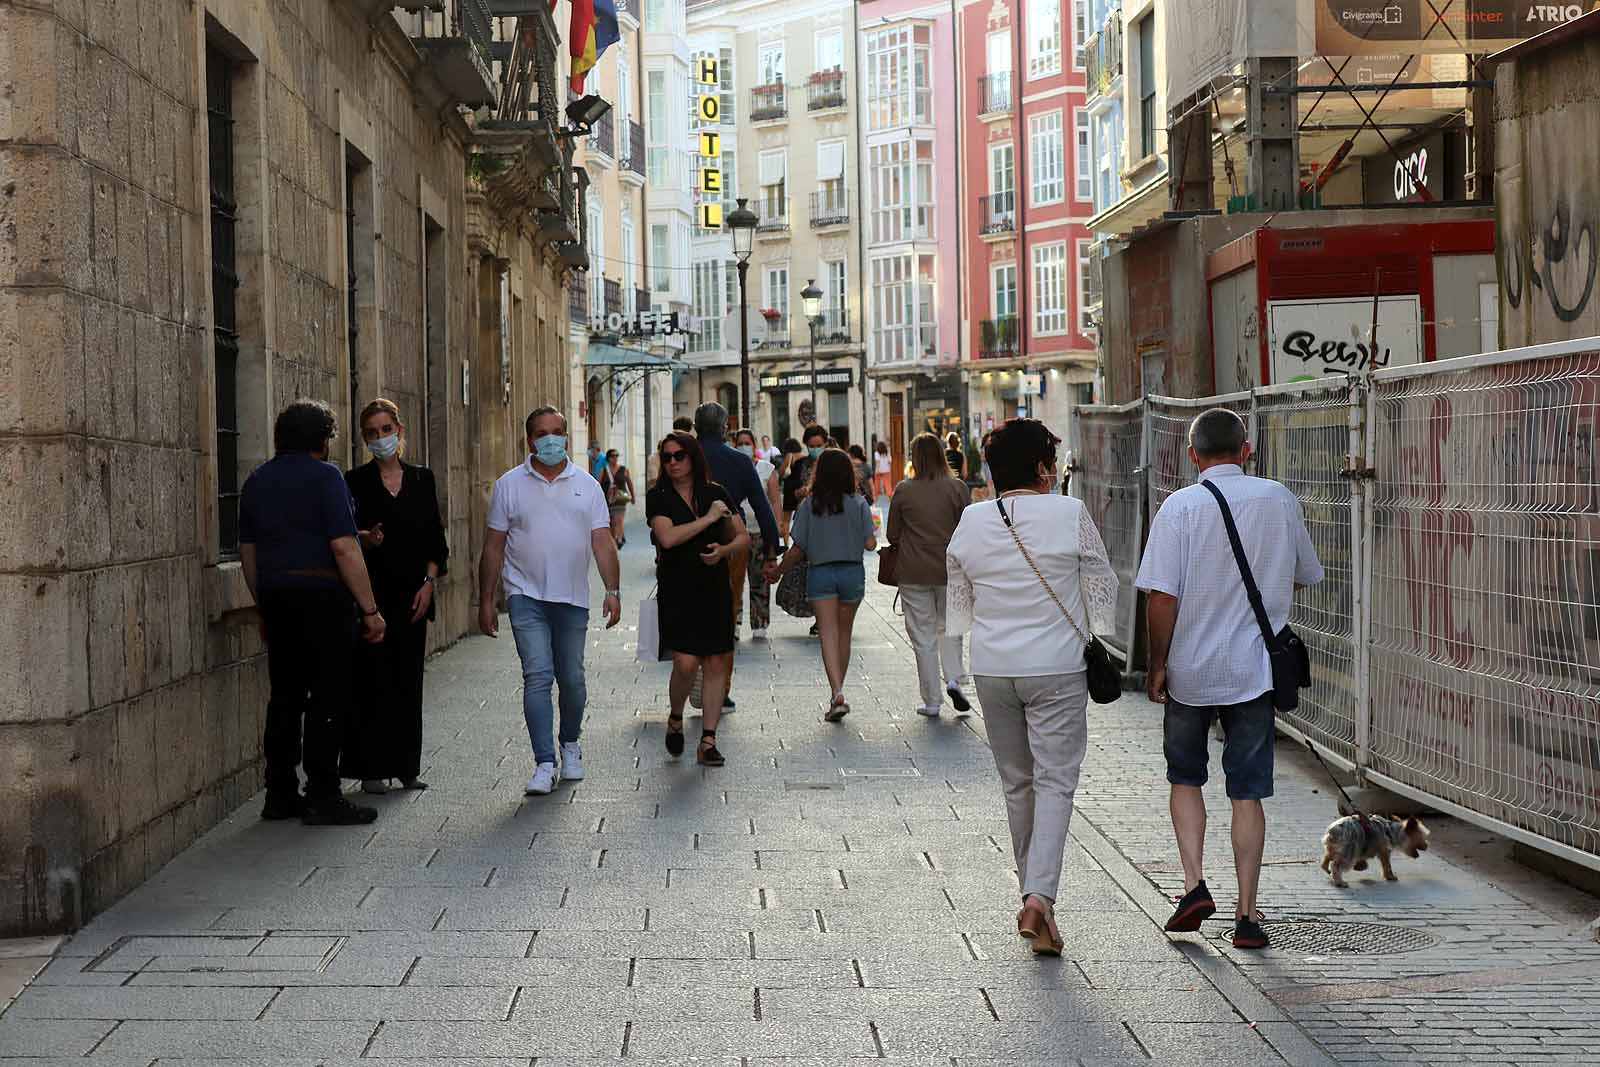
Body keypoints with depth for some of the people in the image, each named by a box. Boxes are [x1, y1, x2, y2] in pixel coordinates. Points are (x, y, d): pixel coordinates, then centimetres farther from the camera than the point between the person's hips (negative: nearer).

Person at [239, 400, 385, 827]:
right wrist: (370, 609, -12)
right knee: (327, 696, -3)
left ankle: (280, 794, 15)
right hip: (321, 595, -7)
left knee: (285, 696, 12)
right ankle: (322, 797, -4)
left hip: (276, 596, 7)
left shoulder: (257, 480, 13)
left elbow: (247, 551, 16)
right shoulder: (324, 476, -8)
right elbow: (344, 547, -15)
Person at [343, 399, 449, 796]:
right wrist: (366, 539, -22)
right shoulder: (356, 481, 0)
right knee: (373, 678, -5)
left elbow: (435, 540, 10)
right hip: (372, 594, -3)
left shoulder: (421, 479, 9)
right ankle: (372, 769, 1)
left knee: (408, 680, 5)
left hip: (412, 595, 3)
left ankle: (406, 766, 12)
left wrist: (428, 583, -1)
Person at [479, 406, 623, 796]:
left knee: (571, 679, 8)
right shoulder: (510, 485, 3)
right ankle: (545, 764, -11)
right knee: (538, 675, -12)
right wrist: (486, 601, 2)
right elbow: (494, 548, 5)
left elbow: (603, 543, 4)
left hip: (572, 597, 2)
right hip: (526, 595, -2)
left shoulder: (586, 485, 7)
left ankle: (570, 745, 32)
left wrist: (613, 591, -7)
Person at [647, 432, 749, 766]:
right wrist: (709, 518, -14)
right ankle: (675, 719, 16)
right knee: (685, 664, -14)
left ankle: (707, 742, 7)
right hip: (677, 592, -3)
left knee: (717, 664, 0)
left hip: (715, 591, 3)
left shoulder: (717, 494, 7)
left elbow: (743, 538, 10)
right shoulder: (658, 497, -2)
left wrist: (723, 551, -11)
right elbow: (667, 538, -18)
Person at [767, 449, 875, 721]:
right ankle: (838, 693, 25)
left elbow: (798, 549, -5)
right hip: (852, 572, 1)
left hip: (820, 573, -1)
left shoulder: (809, 504, -5)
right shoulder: (858, 503, -4)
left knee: (828, 634, -6)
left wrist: (778, 571, 10)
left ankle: (838, 694, -22)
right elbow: (870, 544, -7)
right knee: (844, 634, 16)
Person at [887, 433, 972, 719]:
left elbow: (893, 535, 1)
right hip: (951, 571, 1)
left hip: (914, 574, -1)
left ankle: (931, 701, 9)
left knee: (924, 637, 6)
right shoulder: (958, 488, -4)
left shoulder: (904, 491, -6)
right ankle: (953, 678, -3)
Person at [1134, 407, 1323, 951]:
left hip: (1190, 668, -1)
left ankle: (1194, 883, 5)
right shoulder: (1280, 500, -1)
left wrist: (1156, 665, -4)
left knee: (1185, 777, 18)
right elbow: (1304, 576, 13)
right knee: (1248, 790, 7)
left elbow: (1162, 596, -15)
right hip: (1255, 668, 2)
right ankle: (1246, 913, 6)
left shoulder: (1180, 507, -11)